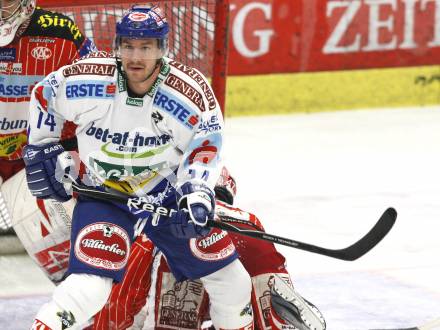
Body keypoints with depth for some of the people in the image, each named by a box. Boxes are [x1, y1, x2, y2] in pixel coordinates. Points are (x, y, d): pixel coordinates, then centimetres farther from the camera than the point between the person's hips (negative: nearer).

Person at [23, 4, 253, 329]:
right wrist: (42, 150, 1)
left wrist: (197, 194, -21)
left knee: (223, 266, 7)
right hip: (103, 192, -2)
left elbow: (205, 144, -8)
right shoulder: (87, 79, -23)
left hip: (167, 188, 2)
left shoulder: (191, 90, -21)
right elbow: (43, 95, -2)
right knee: (90, 283, -23)